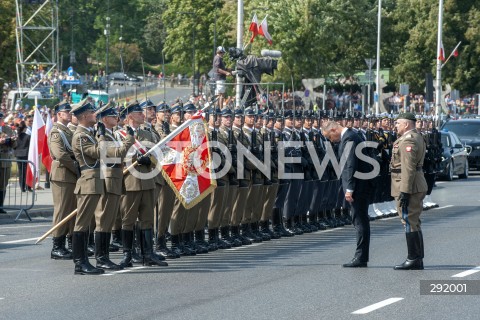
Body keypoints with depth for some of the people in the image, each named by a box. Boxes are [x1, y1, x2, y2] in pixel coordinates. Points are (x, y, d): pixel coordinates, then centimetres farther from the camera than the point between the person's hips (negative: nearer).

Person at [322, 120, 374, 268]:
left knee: (360, 221, -7)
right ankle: (361, 257, 14)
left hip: (358, 185, -10)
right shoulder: (348, 136, 16)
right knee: (360, 221, 11)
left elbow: (351, 165, -21)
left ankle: (361, 257, -6)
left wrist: (349, 189, -21)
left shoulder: (349, 138, -15)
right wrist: (349, 187, 18)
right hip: (360, 185, 10)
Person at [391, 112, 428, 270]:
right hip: (417, 186, 11)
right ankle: (417, 260, 17)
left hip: (408, 187, -11)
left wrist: (404, 191, -24)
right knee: (413, 223, 14)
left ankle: (413, 259, -5)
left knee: (410, 223, -7)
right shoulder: (417, 137, 17)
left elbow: (408, 168, -22)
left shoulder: (408, 141, -16)